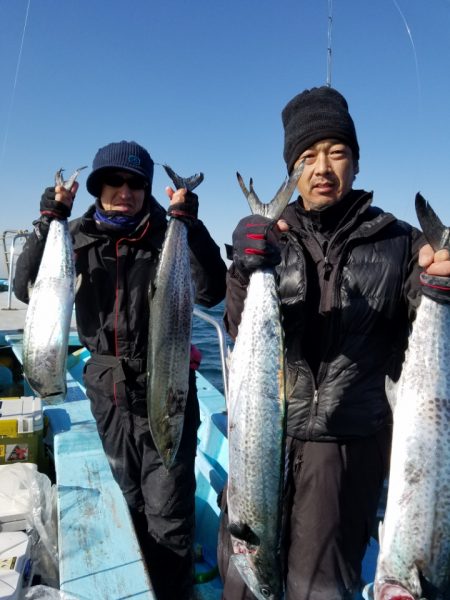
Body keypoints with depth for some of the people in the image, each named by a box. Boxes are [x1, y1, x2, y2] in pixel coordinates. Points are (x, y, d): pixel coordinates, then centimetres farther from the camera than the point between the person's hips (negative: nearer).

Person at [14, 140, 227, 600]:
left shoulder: (168, 236, -8)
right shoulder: (80, 236, -1)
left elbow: (211, 292, -20)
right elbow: (27, 290, -9)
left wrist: (190, 224, -26)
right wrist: (49, 222, -18)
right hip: (109, 393, 4)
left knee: (168, 514, 4)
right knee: (133, 502, 23)